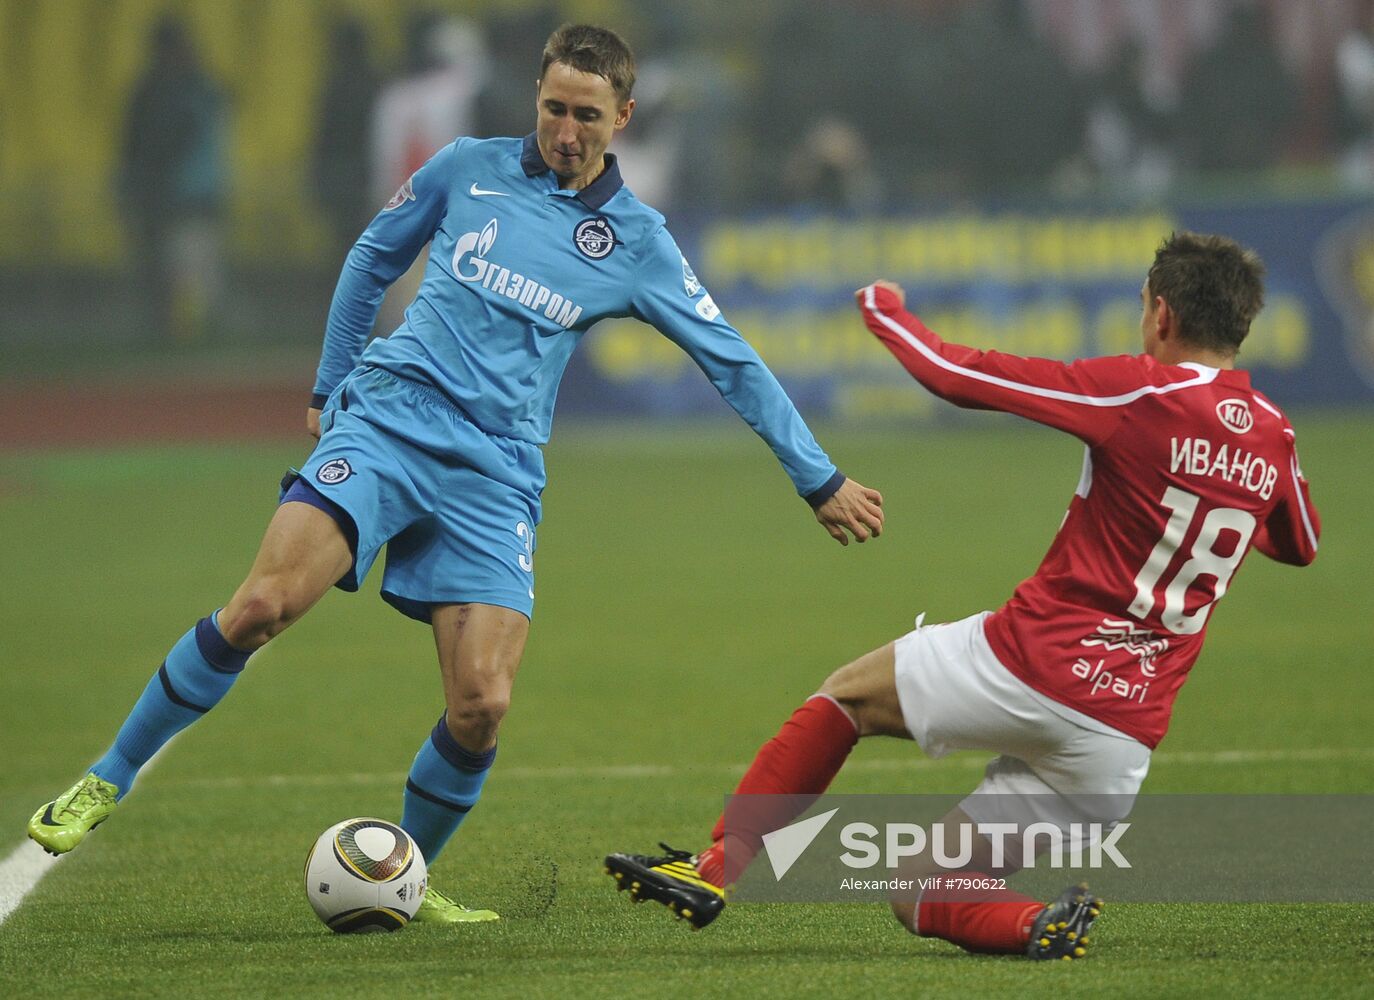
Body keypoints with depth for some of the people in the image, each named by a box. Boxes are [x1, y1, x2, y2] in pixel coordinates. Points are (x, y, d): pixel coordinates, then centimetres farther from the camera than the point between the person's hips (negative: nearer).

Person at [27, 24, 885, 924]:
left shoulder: (635, 242, 7)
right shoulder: (469, 169, 8)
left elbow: (732, 362, 10)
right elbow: (373, 259, 22)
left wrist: (821, 481, 10)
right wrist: (329, 386, 22)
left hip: (496, 476, 1)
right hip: (390, 415, -1)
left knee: (483, 706, -14)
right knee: (262, 604, -23)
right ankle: (108, 781, -9)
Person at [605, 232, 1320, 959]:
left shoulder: (1142, 392, -9)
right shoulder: (1273, 438, 8)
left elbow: (955, 375, -4)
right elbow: (1300, 545, 30)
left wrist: (886, 311, 14)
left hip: (1033, 665, -5)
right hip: (1125, 738, 5)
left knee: (849, 695, 21)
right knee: (919, 895, 15)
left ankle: (720, 865, 10)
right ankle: (1041, 926, -14)